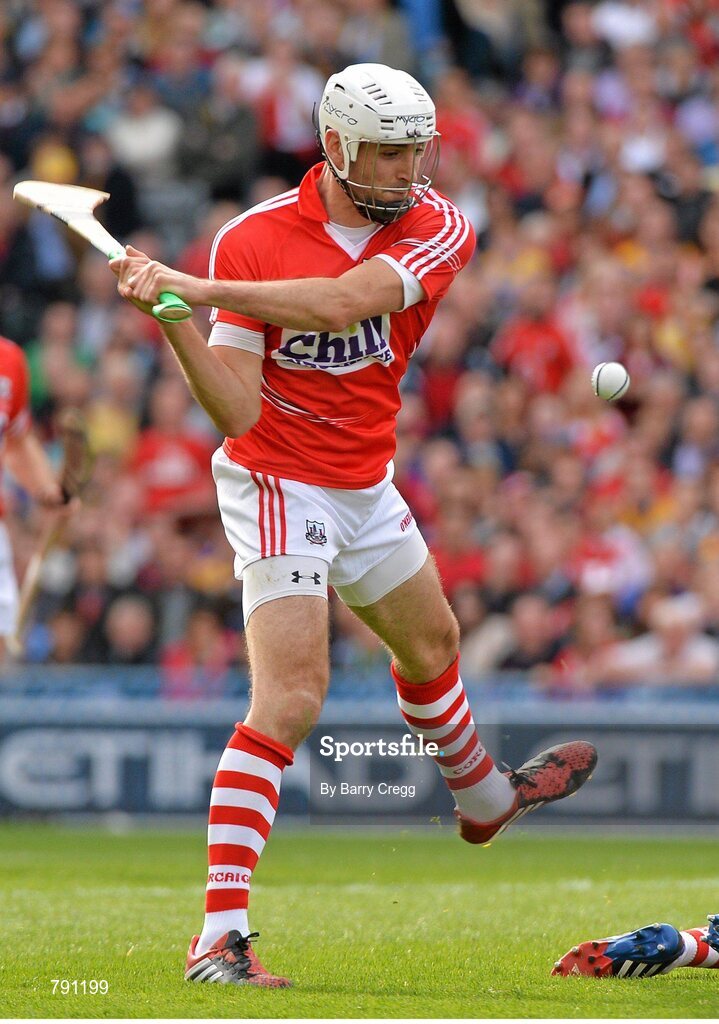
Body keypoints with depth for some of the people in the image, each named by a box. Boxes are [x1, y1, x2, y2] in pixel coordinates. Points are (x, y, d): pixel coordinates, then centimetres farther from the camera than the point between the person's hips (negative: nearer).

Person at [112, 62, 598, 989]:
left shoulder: (437, 229, -11)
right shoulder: (251, 241, -18)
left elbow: (344, 302, -30)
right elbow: (238, 411, -21)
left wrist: (195, 289, -35)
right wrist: (171, 319, -35)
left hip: (366, 485, 6)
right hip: (279, 486, -6)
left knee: (430, 644, 27)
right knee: (291, 696, -18)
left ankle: (484, 798, 58)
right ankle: (219, 938, -21)